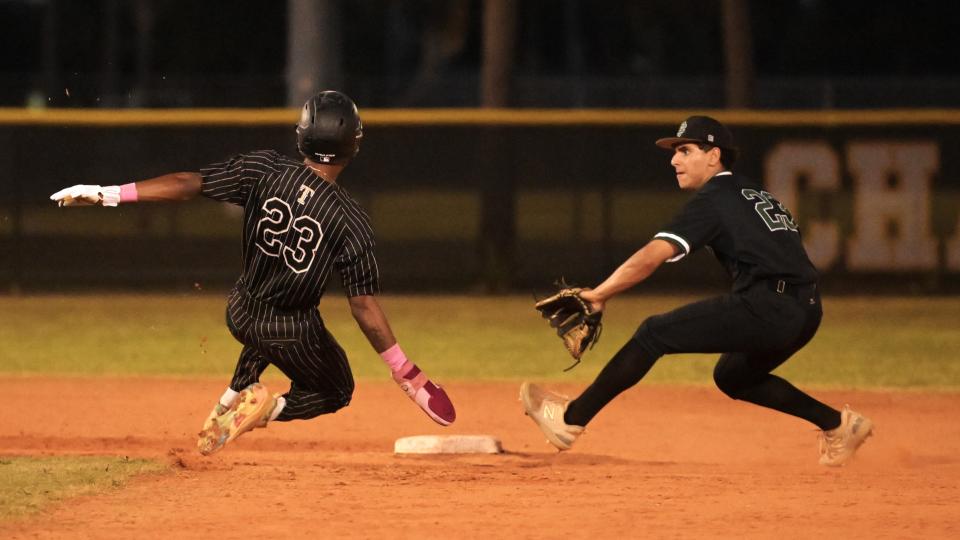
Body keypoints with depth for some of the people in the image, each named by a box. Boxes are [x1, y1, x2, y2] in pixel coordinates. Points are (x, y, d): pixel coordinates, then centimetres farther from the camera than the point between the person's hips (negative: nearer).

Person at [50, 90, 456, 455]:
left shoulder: (263, 171, -17)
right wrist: (404, 371, -14)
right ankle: (267, 409, -5)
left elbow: (188, 184, -17)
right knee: (335, 392, 24)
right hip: (295, 336, -4)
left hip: (240, 315, 4)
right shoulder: (350, 220, -23)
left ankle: (229, 402, 23)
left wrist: (110, 194, -12)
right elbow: (364, 306, -23)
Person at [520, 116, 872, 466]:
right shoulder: (756, 193, 25)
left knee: (655, 333, -4)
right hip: (807, 312, 9)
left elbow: (652, 256, -12)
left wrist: (598, 295, -9)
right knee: (733, 376, 30)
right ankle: (836, 424, 24)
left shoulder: (713, 198, -1)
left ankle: (572, 418, -4)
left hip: (766, 306, -9)